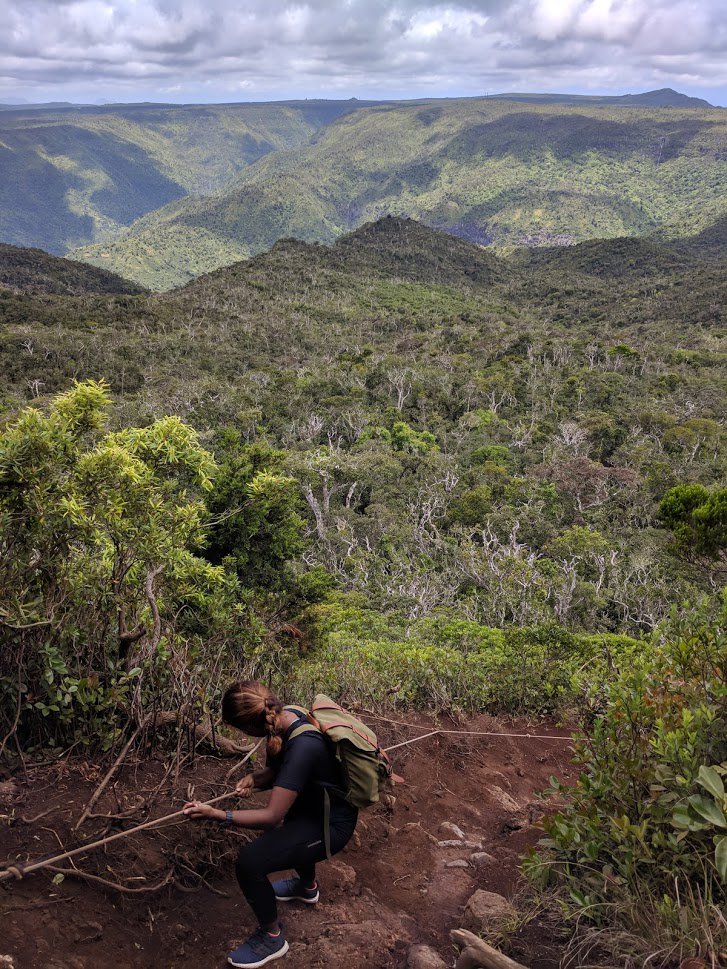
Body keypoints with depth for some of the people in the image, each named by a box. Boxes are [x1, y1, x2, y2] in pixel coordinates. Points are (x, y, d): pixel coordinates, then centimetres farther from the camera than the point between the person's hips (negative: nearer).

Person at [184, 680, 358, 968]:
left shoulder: (302, 747, -35)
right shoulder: (285, 720, -9)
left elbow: (272, 816, -31)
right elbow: (274, 771, 8)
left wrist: (215, 815, -32)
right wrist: (254, 778, -12)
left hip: (332, 825, -9)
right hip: (315, 804, 10)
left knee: (250, 862, -18)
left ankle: (271, 938, 6)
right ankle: (307, 887, 55)